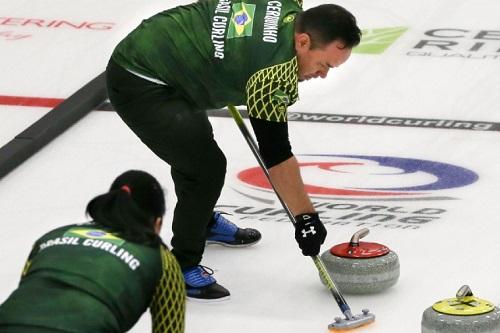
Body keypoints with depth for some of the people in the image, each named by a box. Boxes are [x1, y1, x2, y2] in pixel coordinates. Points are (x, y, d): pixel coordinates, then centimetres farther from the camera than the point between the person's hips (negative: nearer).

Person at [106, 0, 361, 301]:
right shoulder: (276, 70, -28)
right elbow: (276, 154, -25)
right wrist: (306, 217, -19)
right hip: (140, 86, -11)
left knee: (194, 145, 31)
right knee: (207, 166, -17)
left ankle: (202, 222, 55)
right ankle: (182, 267, -3)